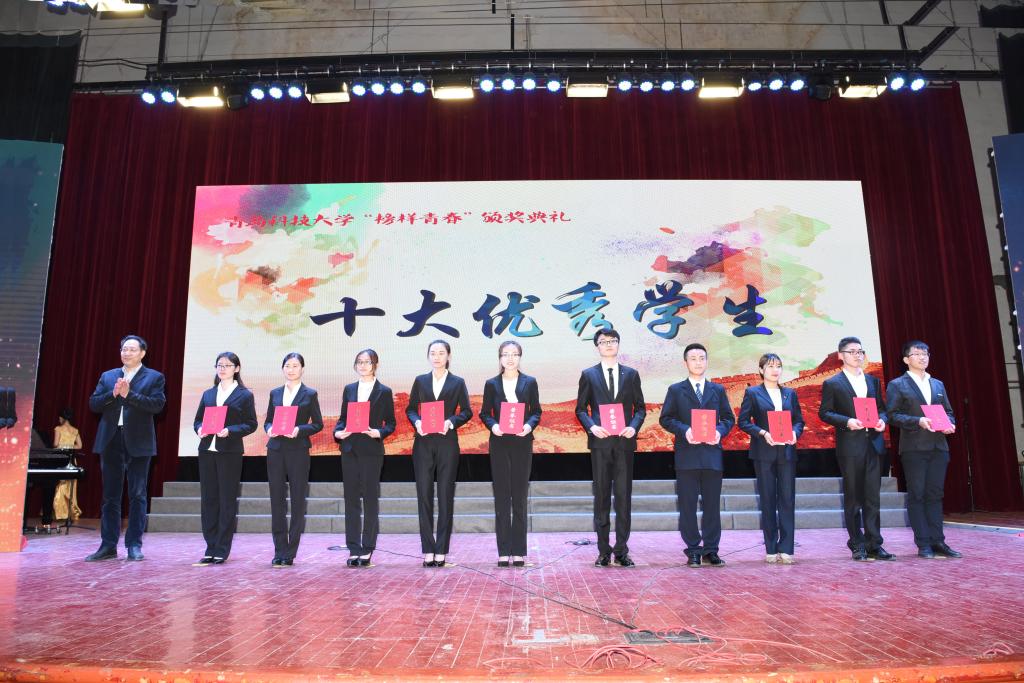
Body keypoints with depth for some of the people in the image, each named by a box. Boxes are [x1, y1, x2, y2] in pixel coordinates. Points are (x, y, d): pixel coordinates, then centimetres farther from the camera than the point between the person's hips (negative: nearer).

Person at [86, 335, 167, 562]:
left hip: (138, 442, -4)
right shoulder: (107, 376, 14)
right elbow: (93, 403, 6)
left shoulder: (154, 377, 3)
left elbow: (158, 404, -11)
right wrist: (113, 394, -11)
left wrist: (129, 394, -18)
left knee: (137, 495, 1)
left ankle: (134, 545, 7)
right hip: (111, 441, 4)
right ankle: (108, 545, 16)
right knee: (110, 496, 9)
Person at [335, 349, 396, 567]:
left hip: (372, 450, -3)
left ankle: (367, 549, 11)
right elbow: (342, 417, 14)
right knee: (351, 498, 6)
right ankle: (353, 549, 14)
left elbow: (390, 423, 2)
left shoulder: (384, 392, 2)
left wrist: (379, 432, -17)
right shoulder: (349, 389, 12)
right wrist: (338, 431, -5)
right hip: (350, 449, 3)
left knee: (370, 499, 2)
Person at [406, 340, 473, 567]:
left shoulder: (458, 383, 5)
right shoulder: (420, 381, 10)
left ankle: (441, 550, 10)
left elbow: (467, 411, 2)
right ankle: (428, 550, 9)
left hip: (447, 443, -1)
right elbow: (410, 408, 9)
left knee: (446, 496, 2)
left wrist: (451, 421, -15)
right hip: (423, 443, 2)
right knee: (424, 494, 2)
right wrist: (416, 421, -10)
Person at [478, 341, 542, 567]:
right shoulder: (492, 384, 5)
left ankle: (519, 551, 12)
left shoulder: (529, 382, 5)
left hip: (522, 444, 0)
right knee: (501, 496, 3)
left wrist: (529, 425, -13)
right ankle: (504, 551, 10)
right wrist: (492, 425, -13)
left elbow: (536, 411, 6)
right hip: (499, 444, 0)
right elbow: (485, 413, 6)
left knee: (520, 496, 4)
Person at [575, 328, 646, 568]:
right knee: (601, 496, 4)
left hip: (624, 441, 1)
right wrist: (592, 427, -12)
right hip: (600, 442, -1)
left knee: (624, 497, 3)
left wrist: (633, 426, -9)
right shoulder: (588, 375, 7)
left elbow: (640, 407, 10)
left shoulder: (631, 375, 11)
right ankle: (604, 551, 11)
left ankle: (622, 550, 11)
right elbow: (580, 409, 6)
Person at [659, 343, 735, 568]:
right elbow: (666, 419, 1)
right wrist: (684, 430, -15)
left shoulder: (718, 390, 13)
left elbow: (728, 418, 11)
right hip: (686, 454, -2)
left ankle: (711, 551, 16)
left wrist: (720, 431, -9)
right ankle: (693, 551, 12)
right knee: (688, 505, 2)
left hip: (712, 454, 2)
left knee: (712, 505, 6)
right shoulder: (676, 390, 6)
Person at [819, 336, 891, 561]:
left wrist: (882, 420, -4)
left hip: (873, 444, 4)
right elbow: (824, 413, -3)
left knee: (873, 497, 5)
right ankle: (858, 545, 11)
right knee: (853, 498, 3)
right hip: (850, 446, -4)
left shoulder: (873, 381, 16)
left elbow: (881, 408, 17)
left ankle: (874, 544, 12)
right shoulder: (832, 383, 1)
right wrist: (847, 421, -18)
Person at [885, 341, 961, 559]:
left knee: (935, 494, 7)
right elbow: (892, 415, -6)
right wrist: (918, 421, -18)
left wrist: (950, 424, -2)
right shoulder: (897, 385, 1)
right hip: (914, 448, -5)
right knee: (917, 495, -1)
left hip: (938, 447, 5)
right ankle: (924, 544, 3)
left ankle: (937, 541, 11)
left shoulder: (938, 385, 19)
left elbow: (948, 412, 19)